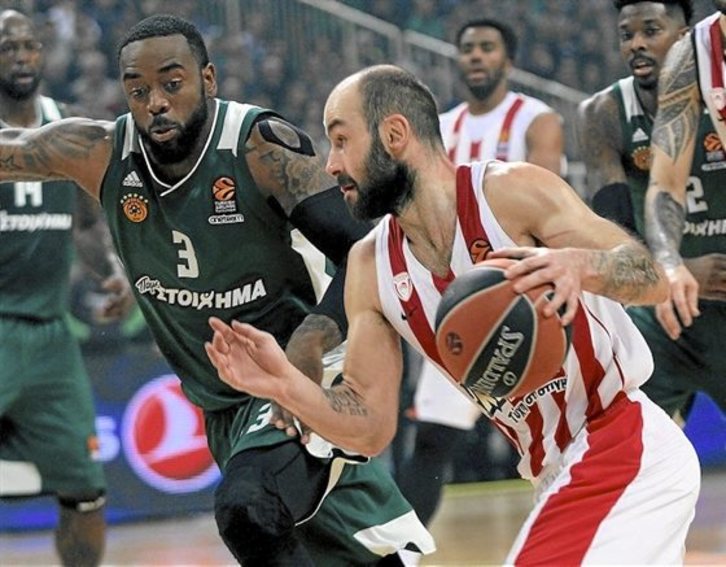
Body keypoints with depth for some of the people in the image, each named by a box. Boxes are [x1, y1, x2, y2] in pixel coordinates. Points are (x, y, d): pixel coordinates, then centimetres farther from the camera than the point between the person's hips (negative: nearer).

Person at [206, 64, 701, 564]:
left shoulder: (511, 191, -15)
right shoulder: (370, 268, 2)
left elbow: (654, 280, -18)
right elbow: (371, 428, 2)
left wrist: (580, 265, -39)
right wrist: (285, 385, -16)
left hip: (627, 455, -8)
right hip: (561, 476, 8)